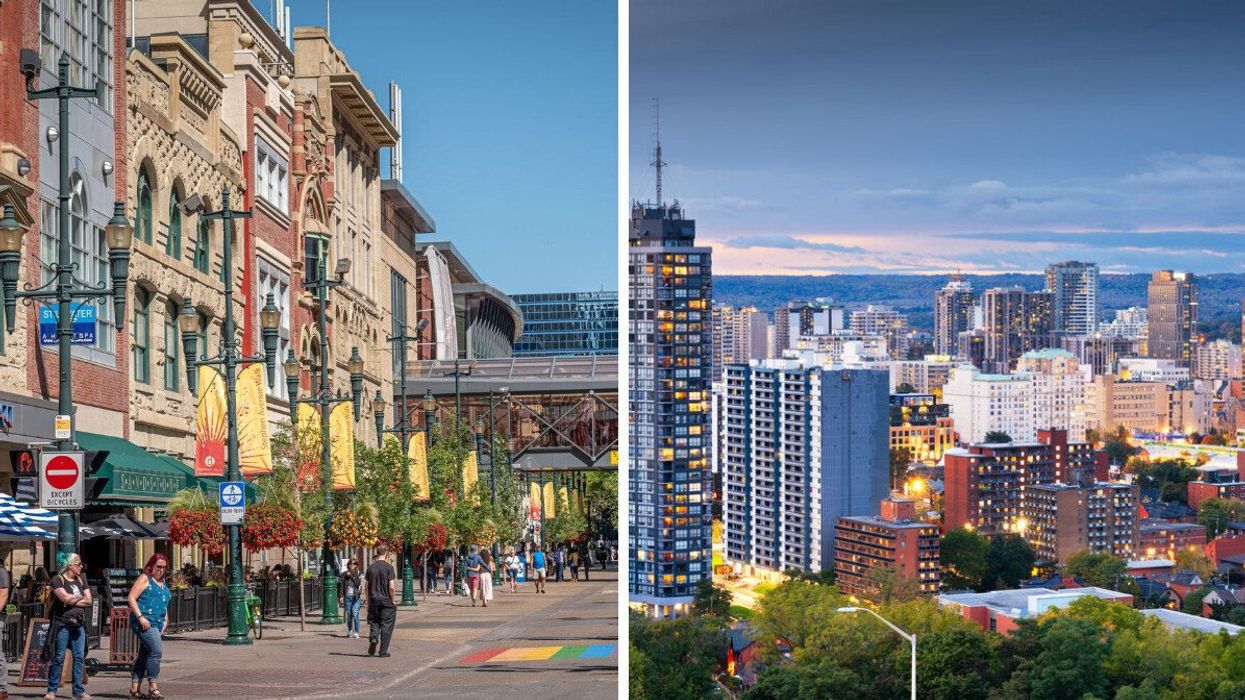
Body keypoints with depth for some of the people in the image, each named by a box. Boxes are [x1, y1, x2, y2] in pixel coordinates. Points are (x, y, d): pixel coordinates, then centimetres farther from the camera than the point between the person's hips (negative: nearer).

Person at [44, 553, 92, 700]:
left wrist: (72, 600, -8)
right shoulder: (58, 579, -2)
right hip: (62, 623, -5)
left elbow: (88, 600, 5)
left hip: (78, 623, 5)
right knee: (58, 657, -2)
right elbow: (65, 597, -17)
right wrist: (80, 597, -1)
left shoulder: (81, 580, 15)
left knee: (80, 657, 1)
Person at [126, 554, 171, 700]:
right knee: (156, 651, -18)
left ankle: (134, 688, 14)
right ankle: (152, 687, -13)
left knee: (145, 655, 10)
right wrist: (140, 617, -19)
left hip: (157, 623, 9)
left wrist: (165, 619, 18)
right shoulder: (145, 579, -6)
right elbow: (131, 598, -11)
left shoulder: (163, 582, 18)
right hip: (145, 622, -9)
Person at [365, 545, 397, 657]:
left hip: (373, 600, 3)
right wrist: (392, 600, 1)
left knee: (374, 622, 16)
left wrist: (368, 602, 14)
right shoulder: (388, 567, -8)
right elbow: (391, 587, -13)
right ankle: (383, 652, 6)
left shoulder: (371, 567, 3)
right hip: (386, 600, -3)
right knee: (386, 626, 5)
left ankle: (373, 638, -13)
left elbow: (367, 587, 6)